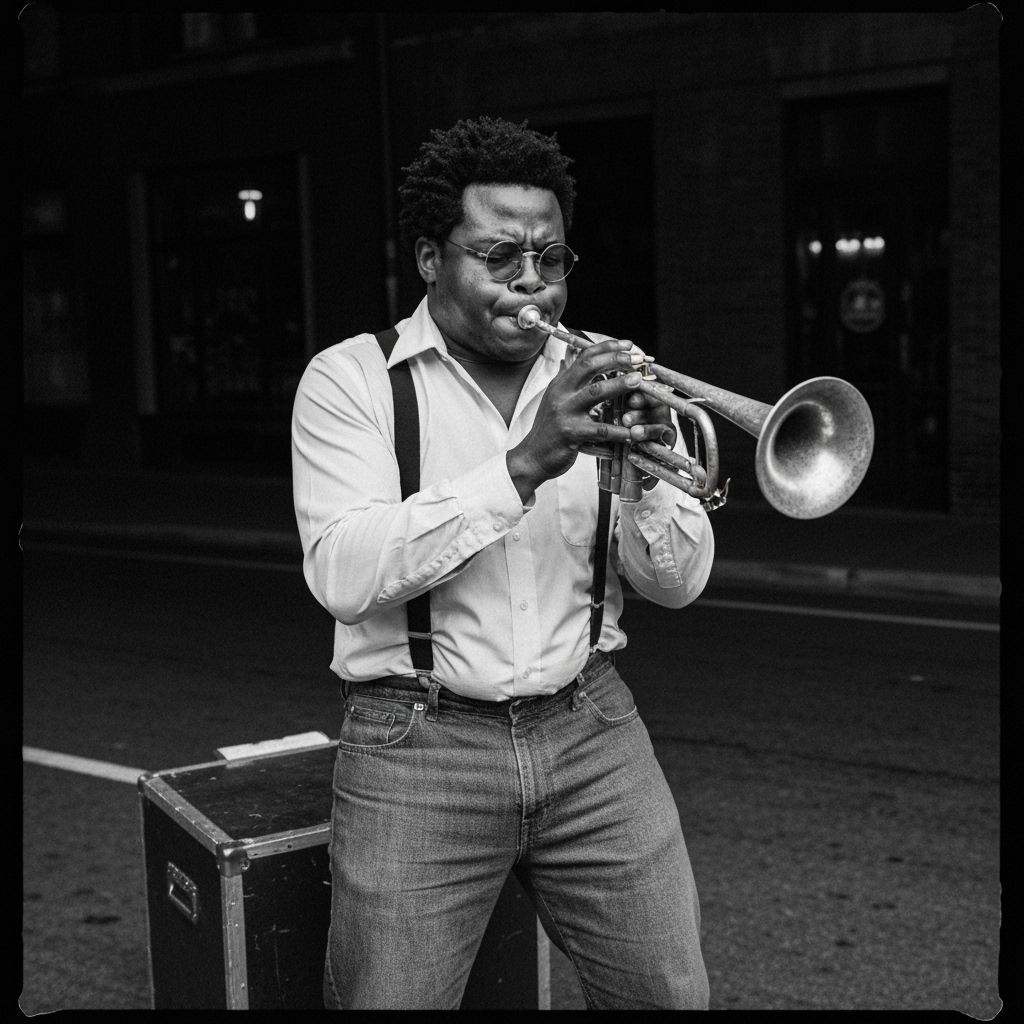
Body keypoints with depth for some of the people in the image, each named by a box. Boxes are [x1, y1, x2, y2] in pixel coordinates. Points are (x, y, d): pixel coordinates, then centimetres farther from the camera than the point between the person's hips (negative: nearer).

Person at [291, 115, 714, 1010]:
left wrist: (647, 467, -17)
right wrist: (522, 466, -25)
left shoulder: (592, 379, 7)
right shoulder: (350, 380, -3)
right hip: (420, 747, -3)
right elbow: (342, 576, -18)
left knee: (673, 994, 7)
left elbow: (678, 583, 4)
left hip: (591, 733, 3)